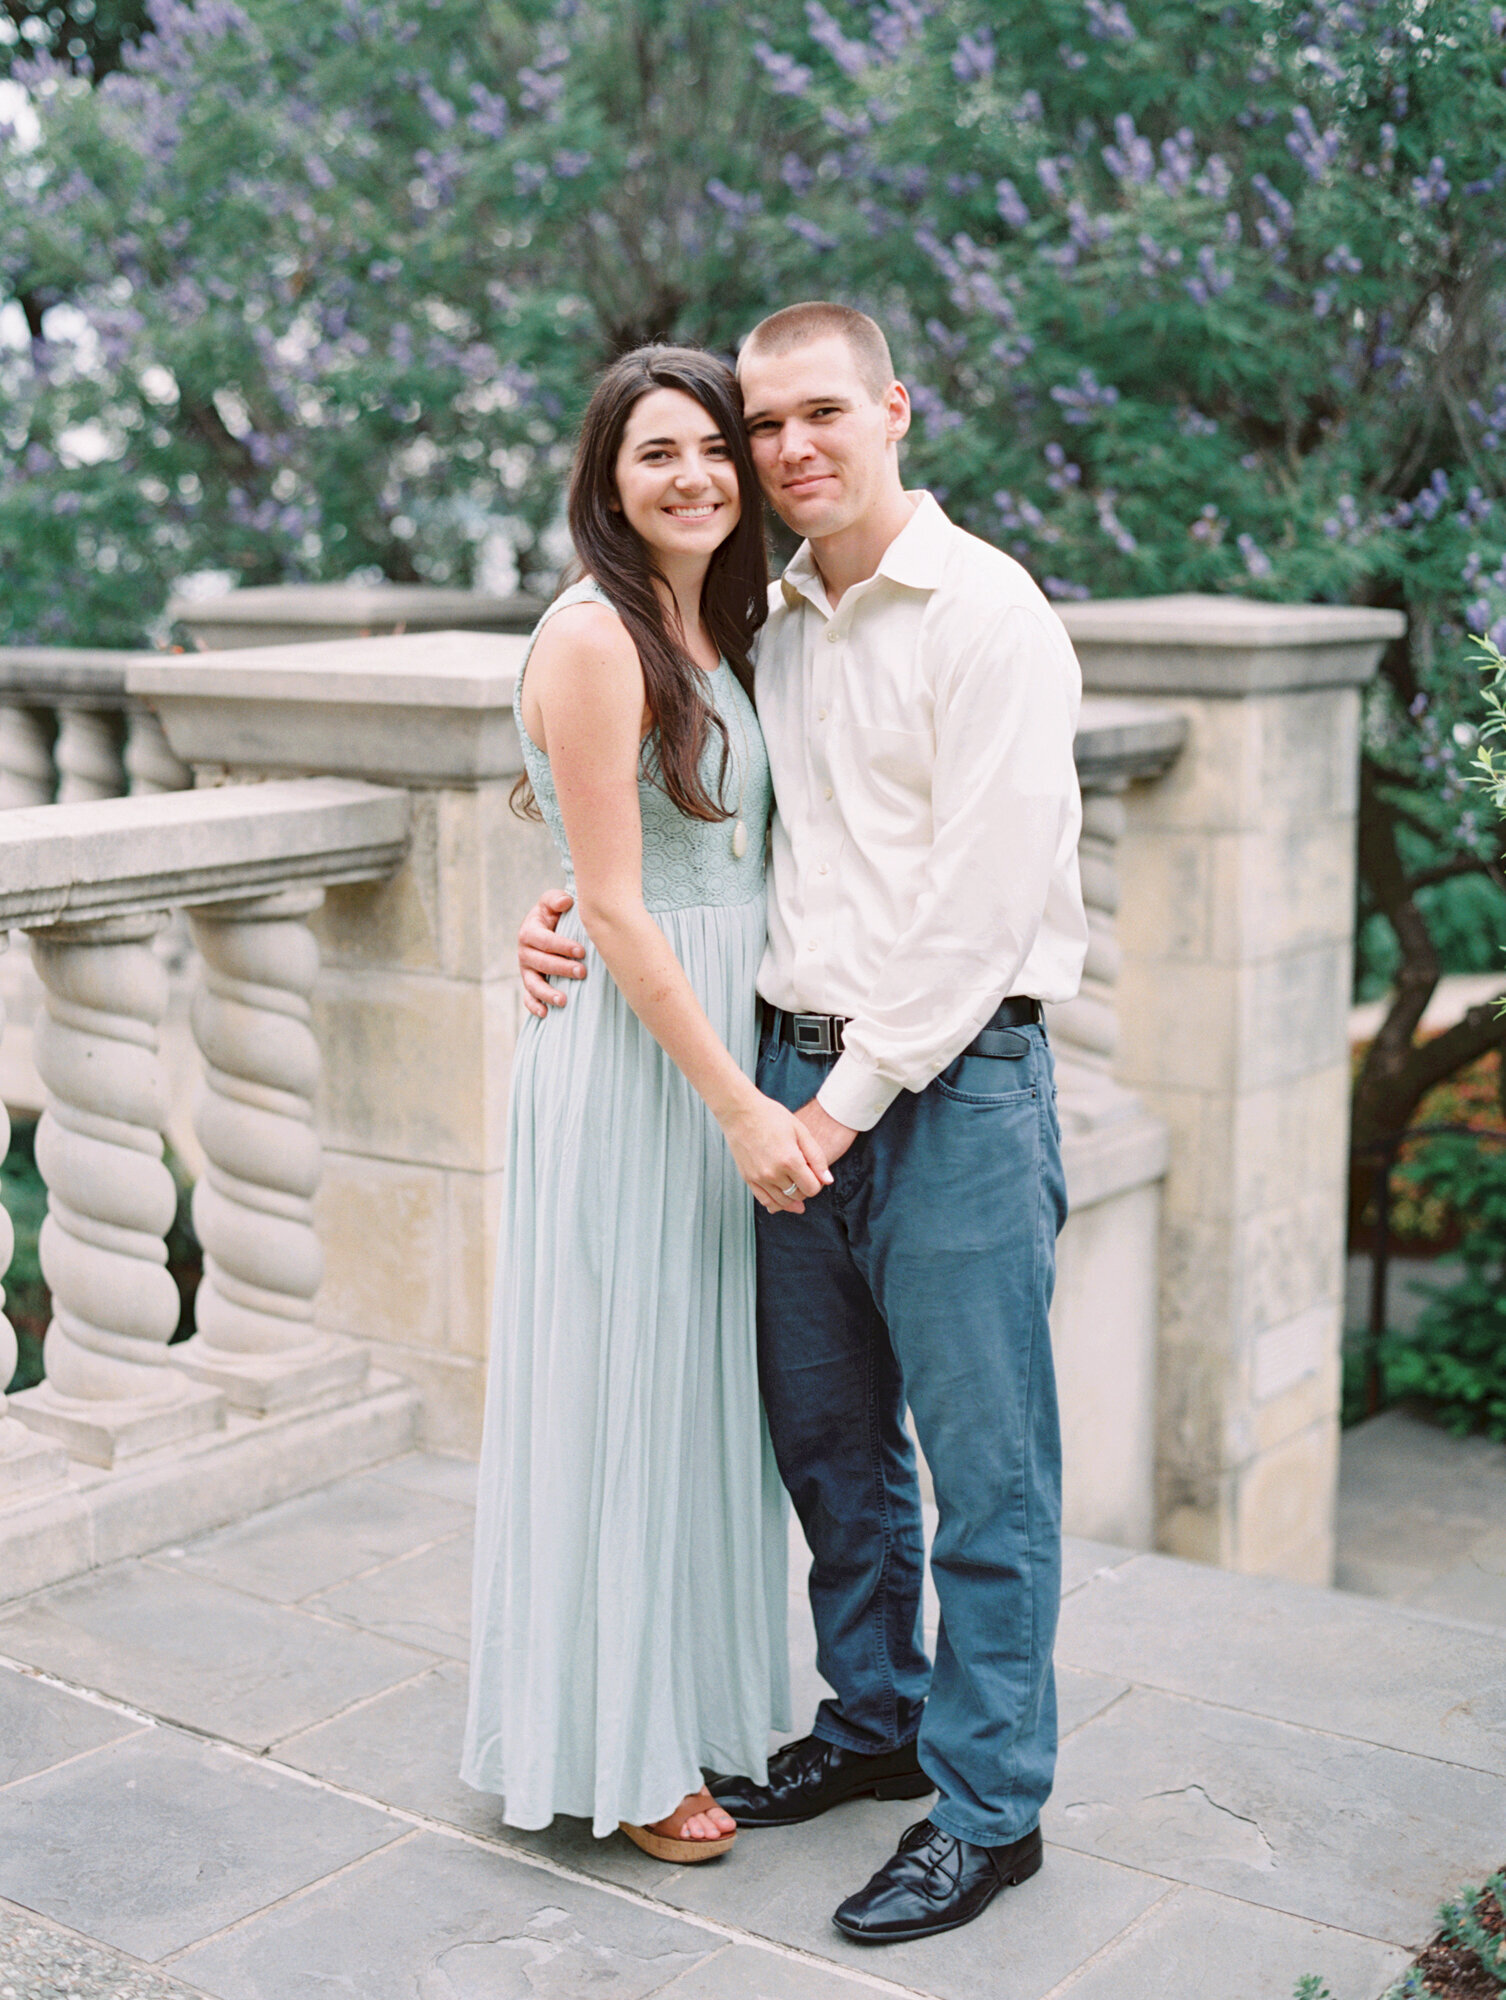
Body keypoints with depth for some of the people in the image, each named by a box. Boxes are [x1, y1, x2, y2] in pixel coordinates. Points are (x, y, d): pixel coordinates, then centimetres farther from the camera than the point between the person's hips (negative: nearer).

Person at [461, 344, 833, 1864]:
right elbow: (615, 908, -18)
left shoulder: (712, 631, 12)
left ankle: (697, 1708, 32)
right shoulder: (593, 635, -15)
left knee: (699, 1384, 16)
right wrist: (741, 1105, -18)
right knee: (619, 1387, 3)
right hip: (627, 1047, -8)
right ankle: (610, 1749, 18)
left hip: (720, 1041, 9)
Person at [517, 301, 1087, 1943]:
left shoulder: (984, 613, -8)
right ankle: (874, 1718, 33)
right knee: (827, 1435, 15)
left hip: (952, 1082, -7)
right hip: (800, 1069, 7)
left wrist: (856, 1092, -12)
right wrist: (577, 917, 5)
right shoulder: (771, 627, 14)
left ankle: (990, 1806, 14)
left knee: (983, 1464, 1)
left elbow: (980, 897, -13)